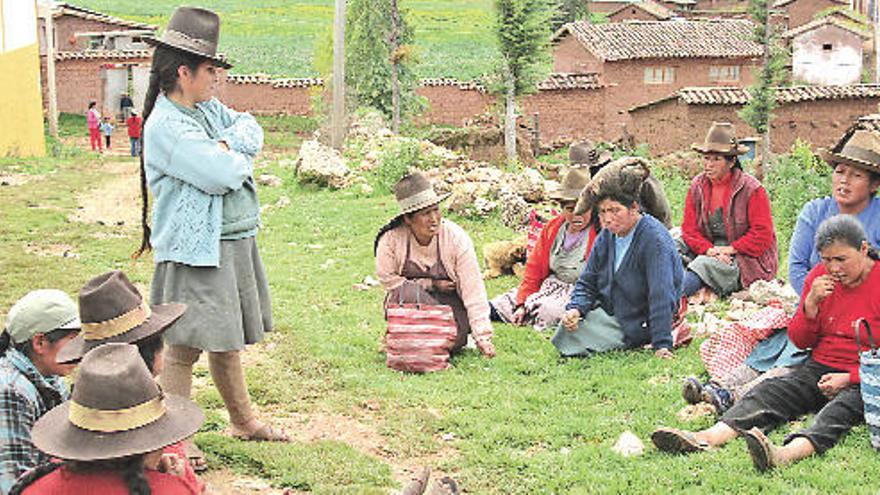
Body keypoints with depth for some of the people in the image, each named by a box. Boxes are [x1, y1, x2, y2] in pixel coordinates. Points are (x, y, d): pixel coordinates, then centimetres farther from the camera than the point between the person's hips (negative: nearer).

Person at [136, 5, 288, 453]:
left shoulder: (208, 108, 11)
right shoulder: (165, 126, -18)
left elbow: (250, 129, 6)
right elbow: (223, 176, -24)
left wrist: (228, 146, -13)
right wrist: (239, 158, -3)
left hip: (236, 242, 9)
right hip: (197, 252, -9)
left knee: (227, 339, 21)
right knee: (185, 347, -5)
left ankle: (243, 420, 35)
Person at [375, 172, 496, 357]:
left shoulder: (457, 238, -18)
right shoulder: (391, 239, -19)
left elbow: (473, 290, -19)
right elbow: (388, 279, -9)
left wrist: (482, 337, -24)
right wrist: (431, 284, -14)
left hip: (448, 300, 1)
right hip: (408, 302, 0)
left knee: (454, 337, -29)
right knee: (408, 292, -35)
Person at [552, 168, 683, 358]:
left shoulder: (655, 240, -21)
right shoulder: (606, 236, 2)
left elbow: (661, 297, -25)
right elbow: (587, 283, 8)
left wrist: (662, 344, -30)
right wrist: (575, 308, -14)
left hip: (636, 325, -7)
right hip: (607, 312, 7)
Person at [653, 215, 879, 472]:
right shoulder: (819, 276, 10)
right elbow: (799, 341, 12)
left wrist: (848, 379, -18)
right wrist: (811, 303, -6)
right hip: (820, 369, 5)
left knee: (840, 409, -36)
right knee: (769, 390, -20)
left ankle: (786, 454, -65)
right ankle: (709, 437, -44)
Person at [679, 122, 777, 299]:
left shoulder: (752, 189, -8)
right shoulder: (697, 186, 6)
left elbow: (762, 234, -10)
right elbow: (689, 228, 3)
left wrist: (730, 249, -17)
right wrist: (709, 249, -15)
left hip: (746, 260, -6)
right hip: (707, 252, 6)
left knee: (704, 265, -33)